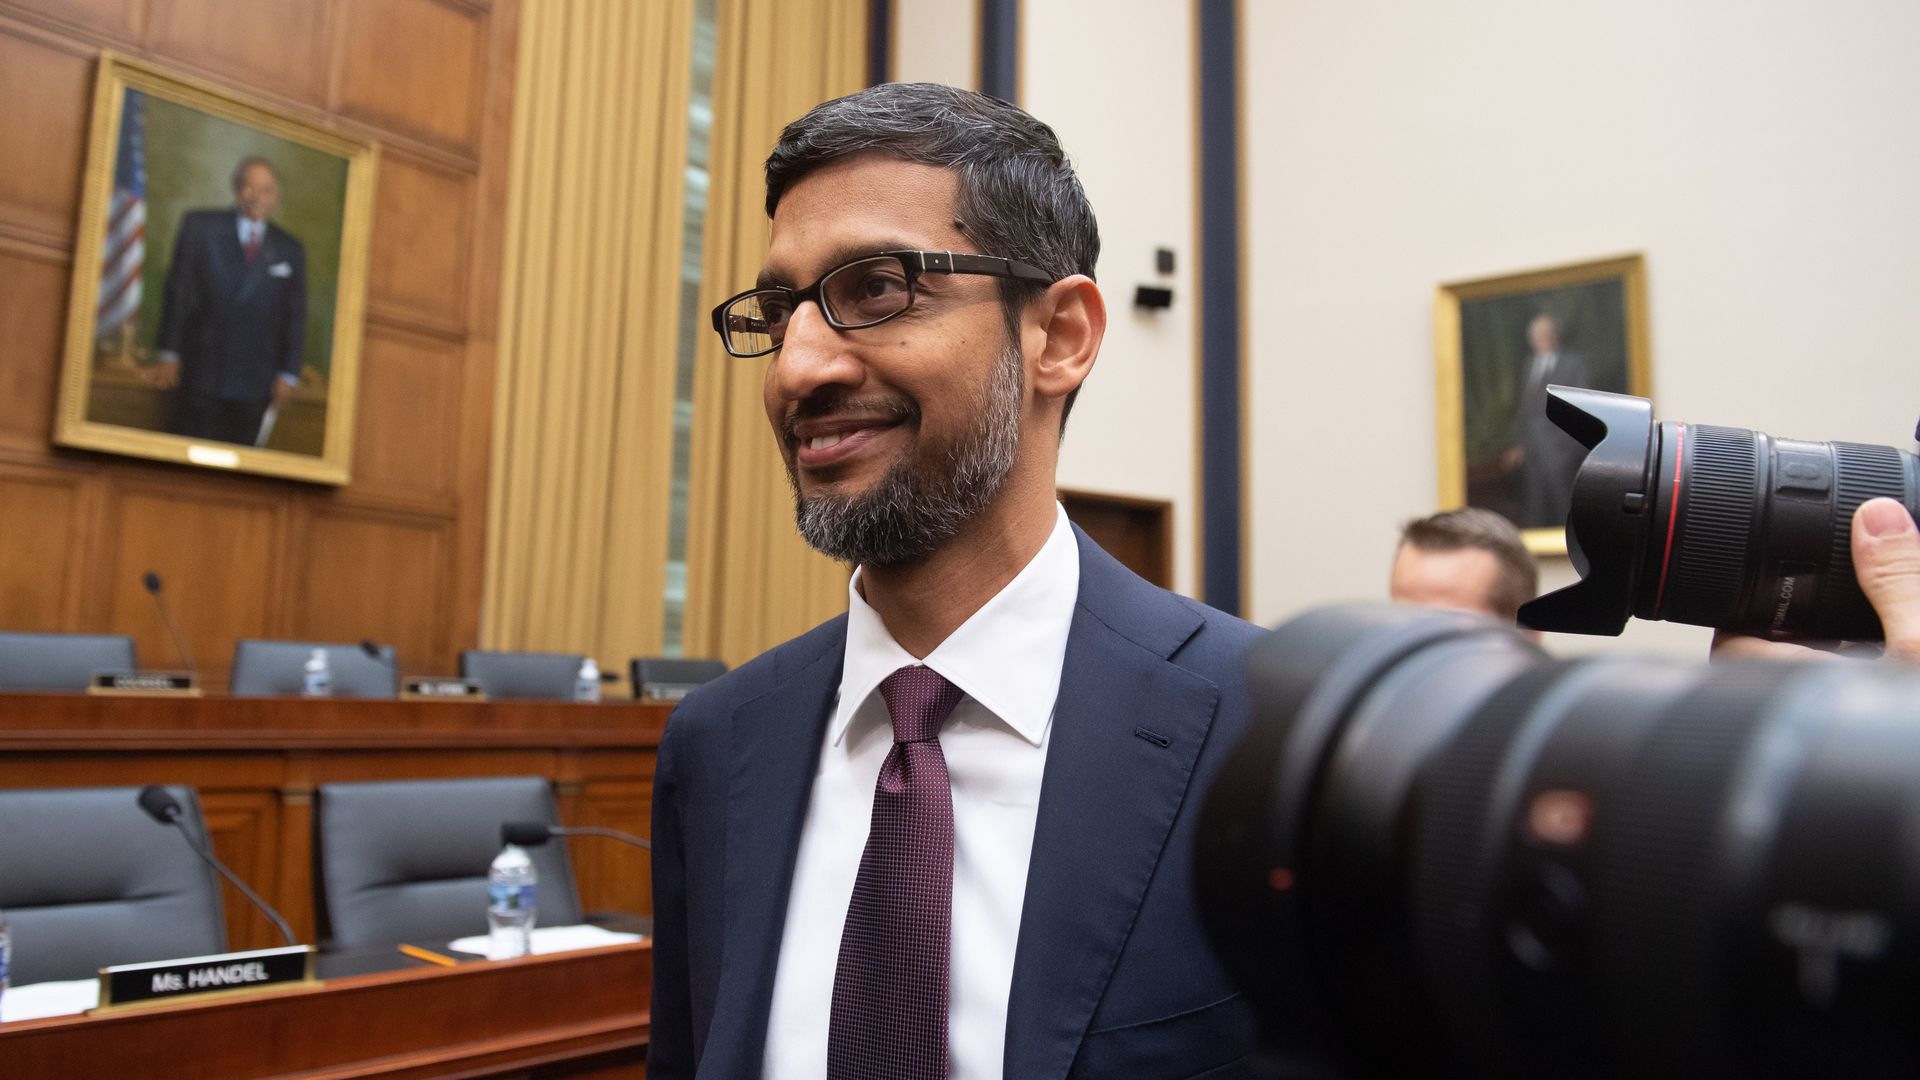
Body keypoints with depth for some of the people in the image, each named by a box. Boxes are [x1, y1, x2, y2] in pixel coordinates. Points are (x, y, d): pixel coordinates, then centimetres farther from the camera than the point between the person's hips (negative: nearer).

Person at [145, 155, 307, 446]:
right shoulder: (200, 225, 6)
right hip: (198, 372, -1)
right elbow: (177, 292, 3)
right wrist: (169, 355, -2)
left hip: (254, 382, 1)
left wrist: (288, 374, 2)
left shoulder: (290, 250, 9)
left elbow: (295, 316, 8)